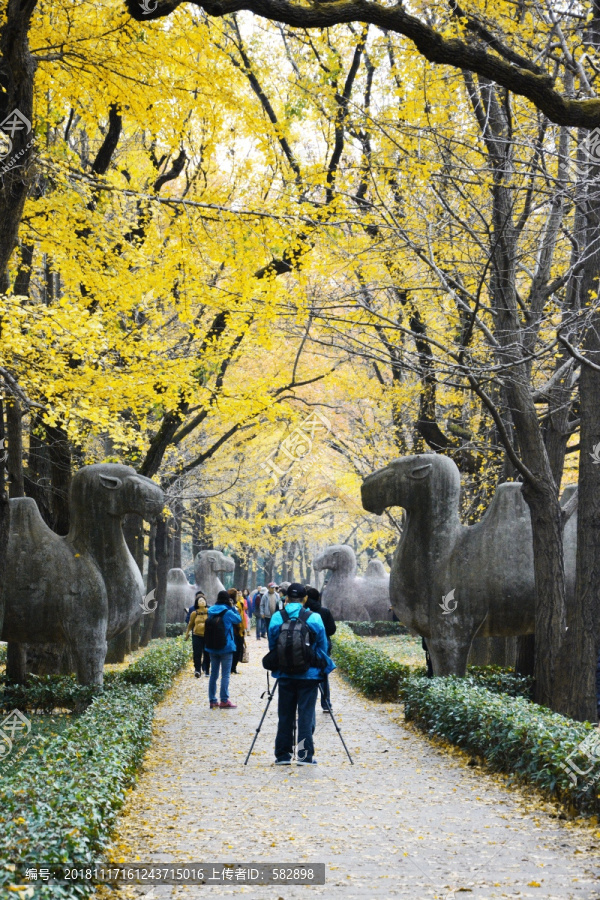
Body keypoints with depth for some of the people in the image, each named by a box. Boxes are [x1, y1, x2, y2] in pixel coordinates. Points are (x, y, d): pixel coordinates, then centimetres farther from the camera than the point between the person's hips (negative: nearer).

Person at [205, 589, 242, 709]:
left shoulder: (211, 611, 2)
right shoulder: (227, 612, -12)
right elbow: (238, 619, 1)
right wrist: (232, 607, 7)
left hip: (212, 648, 5)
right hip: (226, 647, -5)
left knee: (213, 673, 12)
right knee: (225, 674, -2)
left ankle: (212, 700, 14)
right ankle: (224, 701, -3)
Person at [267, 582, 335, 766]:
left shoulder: (276, 618, -2)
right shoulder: (314, 618, -6)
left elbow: (272, 645, 8)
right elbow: (323, 646, 3)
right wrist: (324, 667, 20)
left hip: (284, 674, 2)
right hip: (309, 674, -2)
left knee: (285, 715, 9)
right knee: (306, 714, 1)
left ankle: (283, 755, 11)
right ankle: (305, 755, -2)